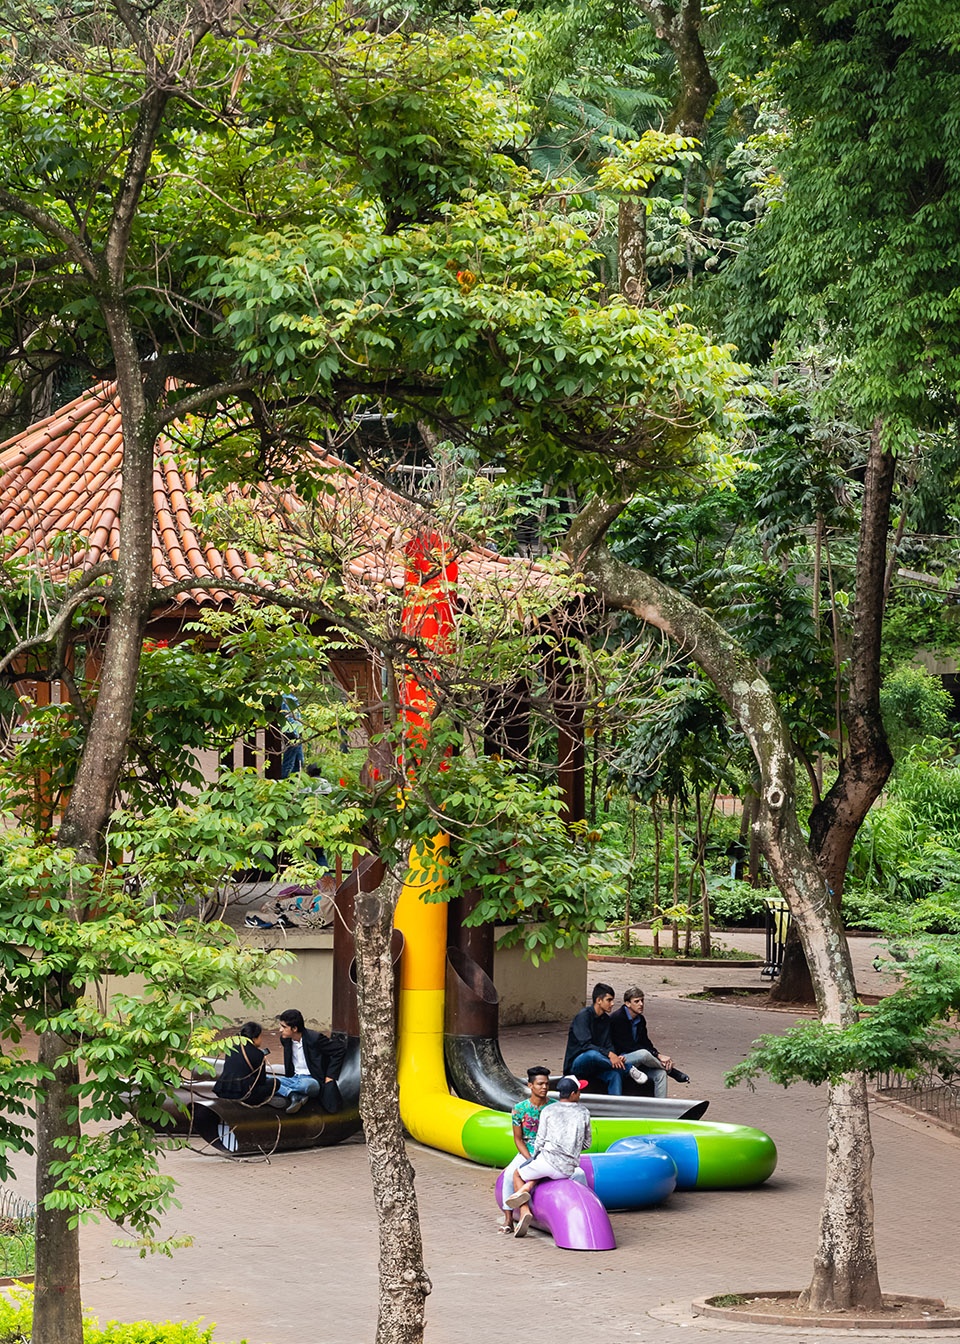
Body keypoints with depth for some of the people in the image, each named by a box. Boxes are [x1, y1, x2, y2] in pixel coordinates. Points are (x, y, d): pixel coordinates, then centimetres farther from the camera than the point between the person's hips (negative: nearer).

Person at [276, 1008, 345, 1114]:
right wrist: (288, 1077, 15)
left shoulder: (315, 1038, -13)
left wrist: (330, 1076, -9)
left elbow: (339, 1052, -7)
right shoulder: (285, 1039, 7)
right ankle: (294, 1096, -34)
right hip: (294, 1078, 7)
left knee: (306, 1085, -44)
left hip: (313, 1080, -7)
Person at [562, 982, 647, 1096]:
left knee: (615, 1075, -27)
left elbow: (609, 1046, 5)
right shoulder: (583, 1016, -13)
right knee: (592, 1054, -39)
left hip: (594, 1066, 6)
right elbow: (585, 1045, -24)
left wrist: (615, 1057, -19)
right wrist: (609, 1054, -33)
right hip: (576, 1064, -6)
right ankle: (630, 1069, -29)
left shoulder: (606, 1019, 9)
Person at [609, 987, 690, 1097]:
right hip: (619, 1058, -8)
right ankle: (671, 1070, -11)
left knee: (660, 1073, -15)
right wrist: (658, 1056, -23)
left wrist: (659, 1056, -12)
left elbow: (645, 1042, 11)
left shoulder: (640, 1020, 10)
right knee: (643, 1054, -34)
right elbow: (628, 1046, -21)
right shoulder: (617, 1018, -16)